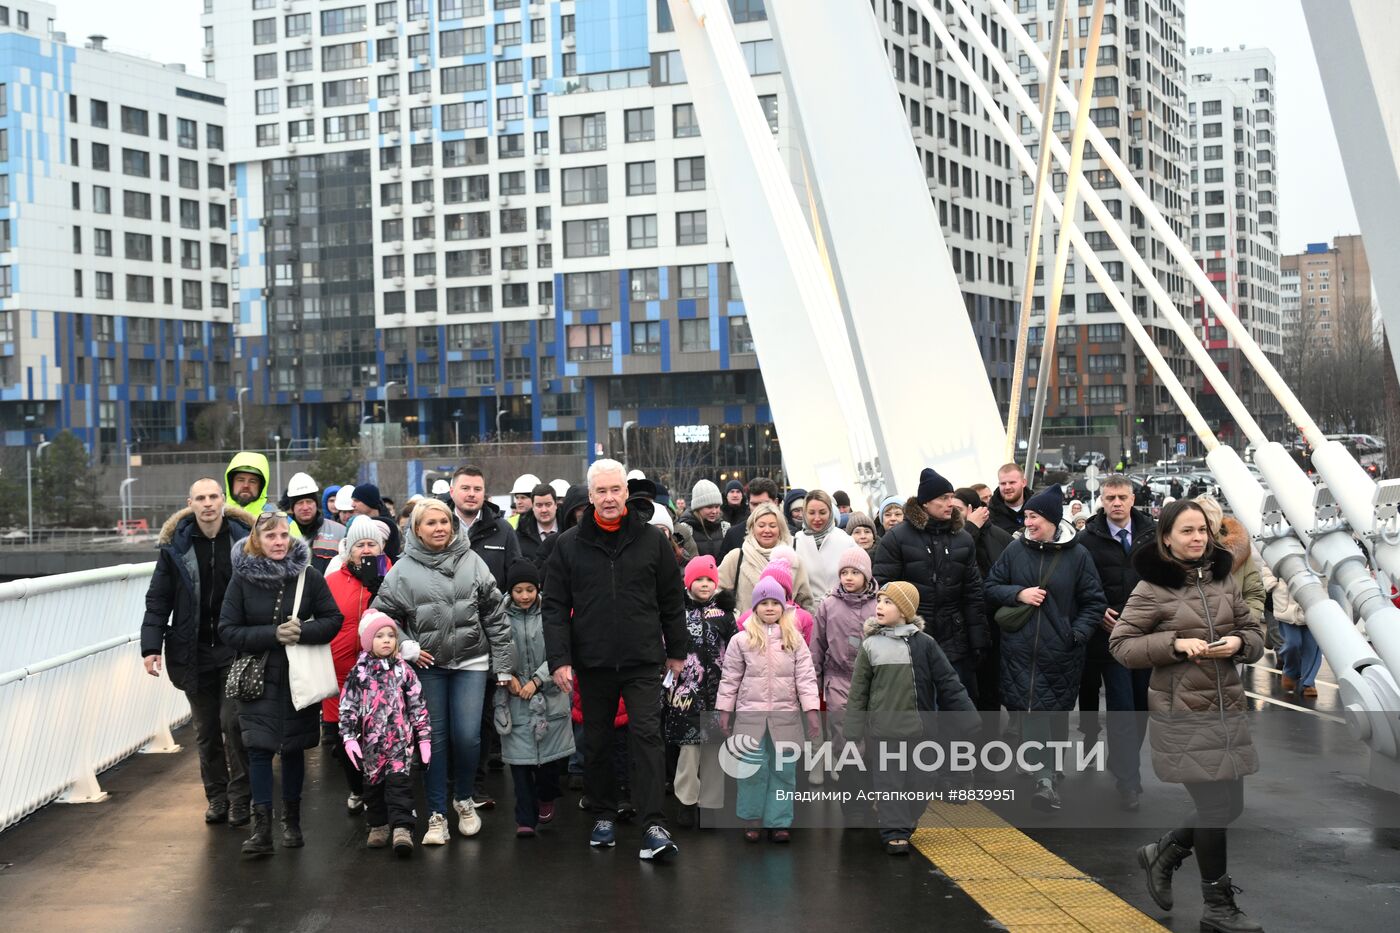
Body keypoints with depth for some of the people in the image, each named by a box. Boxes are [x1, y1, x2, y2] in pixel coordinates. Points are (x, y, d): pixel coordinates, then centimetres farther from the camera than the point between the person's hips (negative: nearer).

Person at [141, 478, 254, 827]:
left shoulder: (245, 539, -2)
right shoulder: (175, 545, 1)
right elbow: (158, 599, 4)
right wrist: (151, 646, -4)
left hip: (236, 650, -2)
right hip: (194, 652, 2)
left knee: (233, 721, -9)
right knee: (206, 729, 10)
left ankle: (239, 797, 4)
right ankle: (217, 796, 21)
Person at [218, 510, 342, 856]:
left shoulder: (308, 575, -3)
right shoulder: (242, 578, -4)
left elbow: (333, 619, -2)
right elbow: (228, 629, -7)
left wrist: (302, 632, -20)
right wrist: (273, 635, -19)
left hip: (299, 677, 1)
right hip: (257, 677, -1)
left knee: (293, 747, 10)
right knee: (259, 749, -6)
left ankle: (291, 820, 24)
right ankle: (262, 827, -3)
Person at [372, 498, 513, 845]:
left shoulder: (471, 561, 0)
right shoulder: (403, 569, -2)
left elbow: (495, 615, 2)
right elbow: (383, 614, 7)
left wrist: (502, 666, 1)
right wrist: (406, 647, -5)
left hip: (471, 662, 0)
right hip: (428, 665, 0)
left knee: (467, 736, -4)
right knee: (434, 738, 4)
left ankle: (464, 799, 22)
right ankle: (437, 814, 15)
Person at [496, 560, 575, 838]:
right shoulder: (501, 615, -1)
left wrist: (536, 680, -10)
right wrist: (508, 677, -10)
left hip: (549, 695, 0)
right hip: (514, 699, 0)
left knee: (554, 753, 5)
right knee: (519, 755, -2)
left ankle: (545, 797, 35)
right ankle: (526, 818, 5)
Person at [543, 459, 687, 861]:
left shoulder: (652, 541, 2)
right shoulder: (569, 545, 2)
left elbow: (672, 601, 9)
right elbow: (555, 606, 1)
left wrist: (676, 651, 10)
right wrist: (559, 659, -6)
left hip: (643, 662, -1)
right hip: (593, 662, 2)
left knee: (647, 737, -8)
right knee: (596, 744, 11)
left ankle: (654, 826, -8)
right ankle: (603, 817, 26)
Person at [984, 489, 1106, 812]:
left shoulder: (1077, 555, -1)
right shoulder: (1015, 551, 3)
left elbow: (1095, 602, 3)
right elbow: (990, 588, 8)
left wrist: (1077, 633, -10)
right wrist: (1018, 594, -10)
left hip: (1061, 652, 0)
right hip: (1021, 650, 0)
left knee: (1058, 713, 9)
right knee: (1031, 709, -10)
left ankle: (1052, 773, 23)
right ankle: (1044, 778, -13)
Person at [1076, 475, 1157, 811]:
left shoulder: (1151, 533, 3)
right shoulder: (1089, 539, -3)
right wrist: (1098, 612, -12)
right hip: (1111, 634, -3)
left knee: (1142, 704, 11)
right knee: (1121, 708, -4)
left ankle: (1124, 764, 28)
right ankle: (1128, 780, 0)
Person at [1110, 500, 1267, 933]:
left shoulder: (1223, 578, 7)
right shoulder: (1152, 587, -8)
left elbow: (1255, 632, 13)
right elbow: (1120, 644, -7)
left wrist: (1240, 642, -10)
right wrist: (1176, 643, -19)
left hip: (1227, 710, 6)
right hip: (1183, 714, -6)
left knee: (1231, 806, 9)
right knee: (1216, 806, -2)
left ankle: (1163, 853, 34)